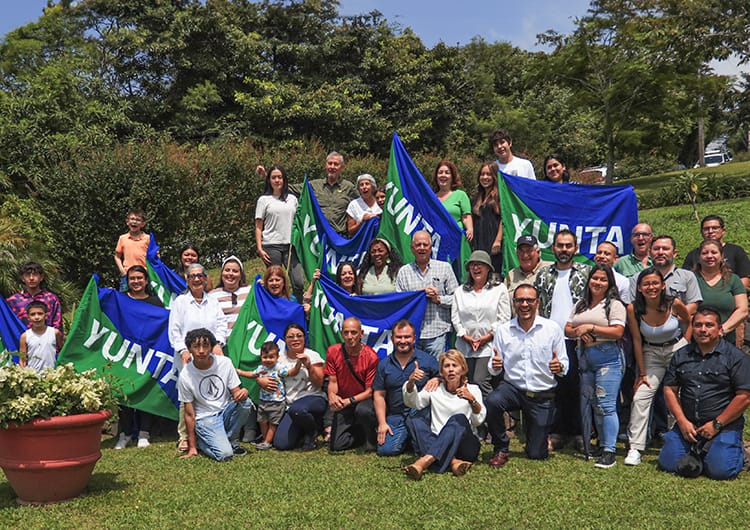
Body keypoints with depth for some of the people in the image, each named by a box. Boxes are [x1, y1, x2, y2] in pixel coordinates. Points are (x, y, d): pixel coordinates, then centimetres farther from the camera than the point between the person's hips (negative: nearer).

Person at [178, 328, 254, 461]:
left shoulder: (225, 362, -9)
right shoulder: (185, 376, -14)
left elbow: (236, 392, -2)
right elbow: (189, 413, -7)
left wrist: (243, 392, -30)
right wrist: (192, 446, -4)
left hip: (226, 411, 4)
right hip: (205, 419, -4)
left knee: (245, 402, -28)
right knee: (225, 454, -25)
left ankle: (231, 440, -3)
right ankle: (200, 441, 8)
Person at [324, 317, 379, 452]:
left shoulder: (371, 356, -16)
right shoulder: (333, 352, -7)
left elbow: (369, 391, -13)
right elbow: (332, 382, -2)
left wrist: (350, 400, -27)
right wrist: (332, 396, -25)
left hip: (364, 400, -3)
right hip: (343, 403, 3)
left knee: (362, 410, -39)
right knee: (336, 445, -8)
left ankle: (371, 437, -7)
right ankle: (360, 431, 22)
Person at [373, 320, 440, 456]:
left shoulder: (428, 360, 3)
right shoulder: (384, 364, 9)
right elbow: (379, 395, 9)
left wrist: (436, 380, -17)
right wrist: (382, 423, 1)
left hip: (421, 413, -2)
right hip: (395, 417, 2)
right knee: (385, 449, -16)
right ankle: (408, 437, 16)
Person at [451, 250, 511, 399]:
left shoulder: (499, 289, 5)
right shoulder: (460, 292, 14)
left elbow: (504, 317, -1)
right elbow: (455, 317, 8)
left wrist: (488, 336, -10)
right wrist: (465, 336, -5)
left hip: (488, 345, -4)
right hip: (465, 346, 4)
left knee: (480, 381, -15)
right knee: (468, 384, 5)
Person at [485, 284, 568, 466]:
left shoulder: (553, 328, -6)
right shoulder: (503, 330, -2)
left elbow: (564, 365, -2)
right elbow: (494, 368, 1)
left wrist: (559, 367, -25)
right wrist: (495, 366, -23)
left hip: (543, 396, 0)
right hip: (512, 387, 1)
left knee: (537, 454, 3)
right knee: (492, 401, -34)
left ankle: (541, 433, 41)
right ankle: (501, 449, -8)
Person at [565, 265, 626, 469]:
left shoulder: (614, 305, -2)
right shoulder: (580, 305, 18)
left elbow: (617, 332, -13)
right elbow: (567, 329, 15)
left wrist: (590, 327, -14)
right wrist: (580, 333, -7)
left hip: (608, 358, -6)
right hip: (585, 358, 6)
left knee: (605, 404, -10)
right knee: (587, 403, 10)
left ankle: (609, 451, -7)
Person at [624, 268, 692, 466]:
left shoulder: (674, 304, -15)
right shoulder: (633, 309, -15)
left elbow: (689, 323, 6)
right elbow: (637, 341, -8)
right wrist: (642, 373, -5)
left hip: (677, 349, 0)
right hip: (651, 353, 0)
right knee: (640, 397, -10)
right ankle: (635, 449, -9)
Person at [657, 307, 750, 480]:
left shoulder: (735, 357, -3)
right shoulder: (681, 355, 10)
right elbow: (670, 390, 9)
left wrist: (716, 424, -11)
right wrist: (682, 422, -4)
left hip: (724, 427, -4)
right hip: (687, 425, 4)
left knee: (720, 470, -20)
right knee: (667, 463, -9)